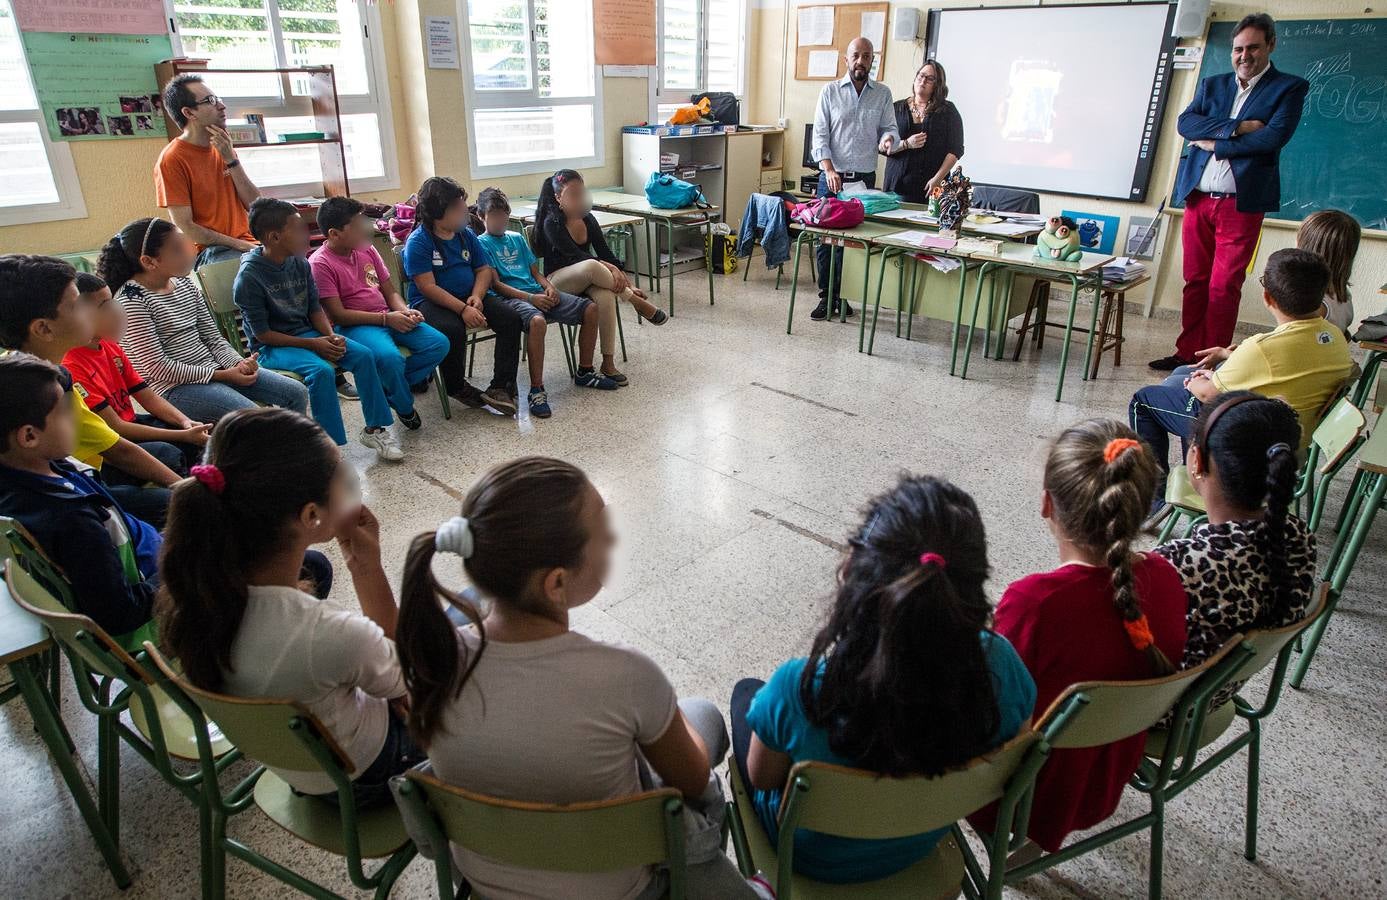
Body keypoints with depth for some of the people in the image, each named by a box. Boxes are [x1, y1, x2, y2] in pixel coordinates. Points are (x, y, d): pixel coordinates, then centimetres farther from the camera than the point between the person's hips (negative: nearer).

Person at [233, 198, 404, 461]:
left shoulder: (300, 263, -1)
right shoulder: (249, 277, -18)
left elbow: (315, 308, 9)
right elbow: (262, 333, -15)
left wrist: (331, 336, -10)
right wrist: (313, 345, -19)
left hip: (306, 332, 6)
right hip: (271, 347, -6)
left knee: (364, 355, -13)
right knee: (321, 371, -32)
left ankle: (374, 428, -4)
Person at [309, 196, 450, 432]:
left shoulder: (367, 249, 10)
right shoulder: (320, 264, -10)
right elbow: (338, 315, -14)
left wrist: (405, 311, -8)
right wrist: (386, 318, -17)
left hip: (389, 318, 7)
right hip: (354, 325, -7)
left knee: (439, 343, -13)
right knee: (390, 357, -36)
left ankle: (388, 385, 0)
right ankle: (404, 406, -5)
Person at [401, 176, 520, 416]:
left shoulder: (466, 234, 9)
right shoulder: (417, 242, -11)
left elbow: (483, 270, 9)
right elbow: (428, 287, -18)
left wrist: (476, 297, -12)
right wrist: (463, 309, -27)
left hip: (469, 298, 6)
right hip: (431, 303, -6)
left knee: (510, 318, -16)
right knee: (452, 330, -37)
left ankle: (501, 387, -17)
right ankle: (457, 387, -9)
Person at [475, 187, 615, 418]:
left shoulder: (517, 238, 23)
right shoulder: (481, 243, 3)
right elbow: (495, 284, -7)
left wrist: (549, 286, -2)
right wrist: (530, 298, -17)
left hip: (537, 292, 7)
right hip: (510, 297, -7)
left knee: (590, 309, -9)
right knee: (537, 321, -41)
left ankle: (585, 372, 4)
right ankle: (537, 390, -33)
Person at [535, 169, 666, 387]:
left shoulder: (588, 220, 4)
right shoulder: (552, 223, -13)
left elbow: (607, 254, 3)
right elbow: (575, 255, -24)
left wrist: (627, 284, -8)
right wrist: (610, 268, -35)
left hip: (587, 281, 5)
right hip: (557, 282, -5)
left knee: (606, 295, -33)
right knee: (591, 266, -37)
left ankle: (608, 363, -31)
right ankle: (639, 303, -21)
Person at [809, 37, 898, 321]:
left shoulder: (883, 94, 8)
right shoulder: (830, 91, 4)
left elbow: (890, 128, 8)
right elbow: (820, 134, -1)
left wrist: (888, 138, -19)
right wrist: (829, 170, -15)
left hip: (865, 179, 1)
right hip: (832, 177, -1)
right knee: (825, 239, -1)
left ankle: (842, 296, 14)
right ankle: (826, 297, 10)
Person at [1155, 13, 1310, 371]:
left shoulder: (1290, 87, 3)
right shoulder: (1211, 84, 15)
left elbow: (1273, 137, -11)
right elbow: (1185, 122, -2)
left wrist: (1216, 143, -8)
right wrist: (1235, 128, -11)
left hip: (1241, 204, -4)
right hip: (1197, 199, 4)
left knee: (1224, 287, -3)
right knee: (1195, 282, 8)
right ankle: (1187, 354, 16)